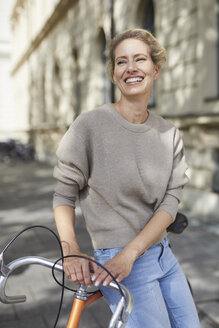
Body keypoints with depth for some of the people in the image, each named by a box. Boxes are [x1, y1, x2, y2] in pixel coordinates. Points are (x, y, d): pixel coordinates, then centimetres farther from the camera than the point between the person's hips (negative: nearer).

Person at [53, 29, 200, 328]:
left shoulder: (169, 134, 1)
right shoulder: (90, 125, -13)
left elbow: (170, 202, -6)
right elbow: (64, 195, -8)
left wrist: (130, 253, -19)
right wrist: (71, 252, -21)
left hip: (162, 254, 6)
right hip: (115, 258, -6)